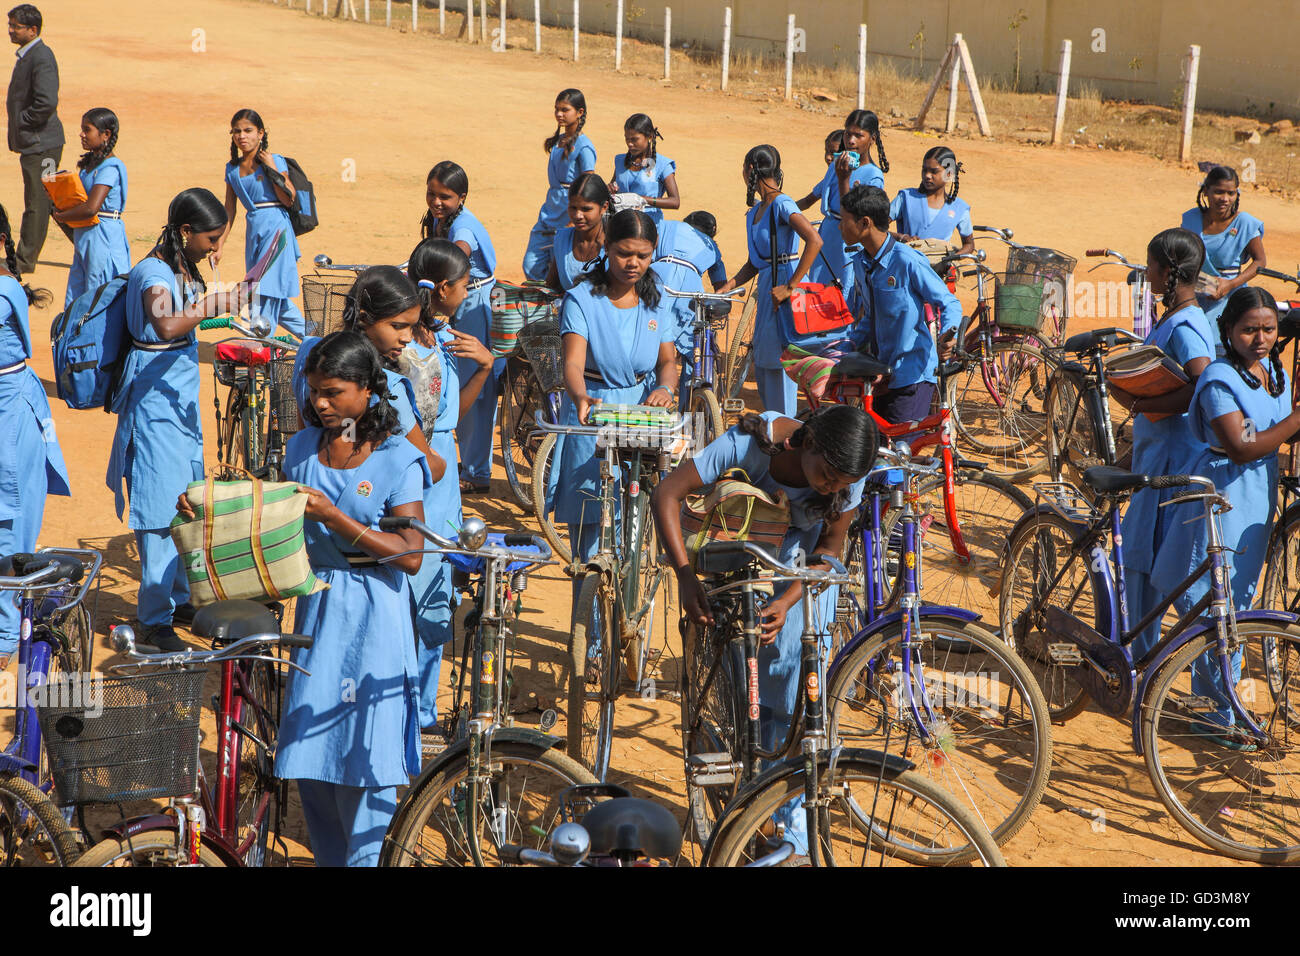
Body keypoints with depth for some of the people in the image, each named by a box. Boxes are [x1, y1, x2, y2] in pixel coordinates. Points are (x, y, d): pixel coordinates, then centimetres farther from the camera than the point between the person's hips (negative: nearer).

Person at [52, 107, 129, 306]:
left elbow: (91, 208, -24)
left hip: (103, 237, -9)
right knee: (74, 303, 11)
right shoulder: (90, 163, 13)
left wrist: (61, 216, -11)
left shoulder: (110, 168, -16)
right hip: (83, 236, 9)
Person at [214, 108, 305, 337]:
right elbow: (229, 211, 15)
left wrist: (271, 167, -15)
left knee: (268, 292, -10)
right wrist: (219, 247, 12)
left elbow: (289, 200, -13)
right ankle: (310, 332, 28)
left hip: (276, 227, -7)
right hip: (253, 230, 7)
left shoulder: (274, 161, -5)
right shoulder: (232, 168, 11)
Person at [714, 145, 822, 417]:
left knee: (779, 363, -4)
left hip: (784, 286, -9)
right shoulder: (756, 211, 13)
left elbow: (815, 241, -27)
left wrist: (790, 286, -26)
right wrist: (729, 285, 2)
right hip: (767, 288, 9)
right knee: (762, 366, 14)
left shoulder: (781, 205, -14)